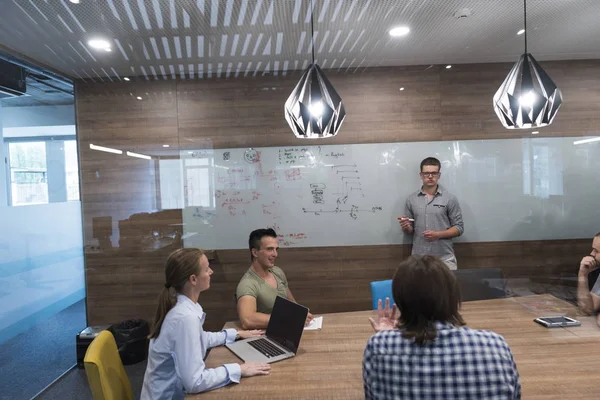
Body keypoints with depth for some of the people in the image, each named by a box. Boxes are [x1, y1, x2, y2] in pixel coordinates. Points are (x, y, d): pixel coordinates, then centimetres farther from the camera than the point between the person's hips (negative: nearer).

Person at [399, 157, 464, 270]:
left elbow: (459, 228, 0)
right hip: (419, 258, 2)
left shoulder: (450, 198, 0)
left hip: (445, 258, -1)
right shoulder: (411, 199, 6)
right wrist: (406, 227, -11)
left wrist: (438, 234, -15)